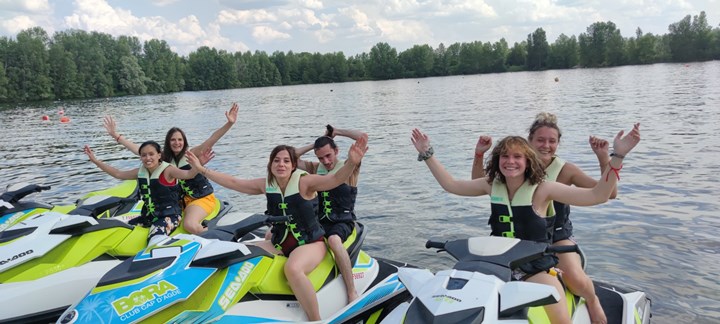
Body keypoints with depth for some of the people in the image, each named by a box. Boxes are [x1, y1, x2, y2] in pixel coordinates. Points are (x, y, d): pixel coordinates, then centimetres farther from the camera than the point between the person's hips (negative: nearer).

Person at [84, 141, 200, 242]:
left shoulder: (167, 170, -15)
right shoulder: (140, 172, 6)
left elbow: (188, 174, -31)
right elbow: (118, 174, 15)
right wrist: (95, 160, 13)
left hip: (170, 215, -8)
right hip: (148, 215, 8)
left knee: (155, 241, -34)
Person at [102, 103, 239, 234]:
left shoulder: (192, 153, -10)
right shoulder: (164, 157, 4)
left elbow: (212, 139, -23)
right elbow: (138, 150, 3)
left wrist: (229, 124, -38)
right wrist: (116, 135, -3)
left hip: (203, 197, -6)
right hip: (180, 199, 6)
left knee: (190, 225, -29)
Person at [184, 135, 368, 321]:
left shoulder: (304, 182, -14)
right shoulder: (266, 184, 2)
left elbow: (336, 179, -28)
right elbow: (233, 183, 11)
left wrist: (351, 163, -49)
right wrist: (202, 169, 11)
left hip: (310, 242, -6)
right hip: (280, 243, 6)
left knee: (293, 269, -37)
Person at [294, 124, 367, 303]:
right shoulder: (315, 168, 12)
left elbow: (363, 137, -15)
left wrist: (336, 131, -2)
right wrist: (313, 144, 6)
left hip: (343, 222, -5)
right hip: (319, 221, 6)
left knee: (334, 240, -41)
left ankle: (352, 293, -33)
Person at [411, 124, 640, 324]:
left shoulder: (542, 189, -14)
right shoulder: (492, 185, -1)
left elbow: (597, 195, -22)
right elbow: (450, 184, 6)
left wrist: (617, 157, -33)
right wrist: (427, 154, 3)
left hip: (536, 265, -3)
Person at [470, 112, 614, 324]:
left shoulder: (565, 170, -11)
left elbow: (609, 193, -16)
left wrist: (603, 157, -26)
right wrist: (479, 155, -13)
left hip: (558, 236, -2)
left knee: (576, 281, -26)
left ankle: (593, 301, 12)